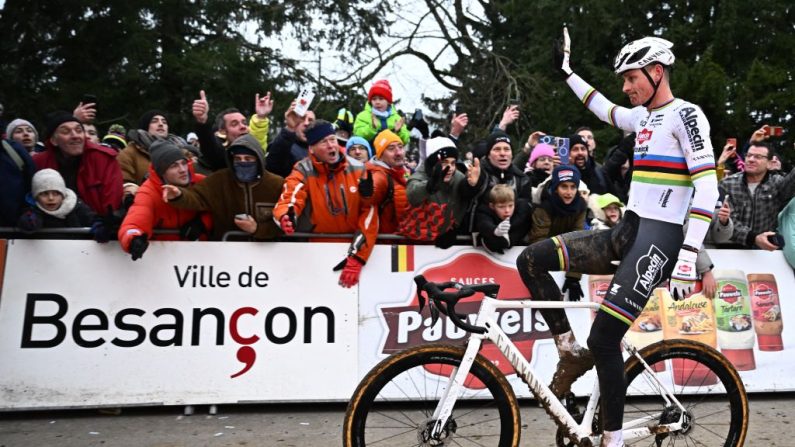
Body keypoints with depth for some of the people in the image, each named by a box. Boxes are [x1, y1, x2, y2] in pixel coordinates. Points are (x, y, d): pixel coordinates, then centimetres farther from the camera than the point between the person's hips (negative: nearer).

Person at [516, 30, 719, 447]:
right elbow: (605, 111, 39)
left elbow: (707, 186, -17)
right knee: (530, 260, -3)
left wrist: (688, 259, -24)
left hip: (659, 238, -8)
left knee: (603, 339, -16)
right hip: (626, 231, 8)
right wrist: (567, 72, 39)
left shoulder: (685, 114, -8)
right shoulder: (644, 116, 17)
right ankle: (571, 350, 6)